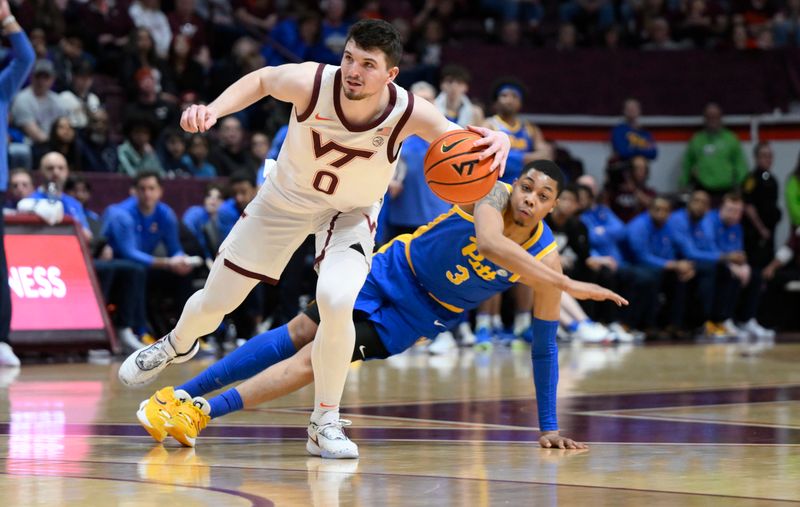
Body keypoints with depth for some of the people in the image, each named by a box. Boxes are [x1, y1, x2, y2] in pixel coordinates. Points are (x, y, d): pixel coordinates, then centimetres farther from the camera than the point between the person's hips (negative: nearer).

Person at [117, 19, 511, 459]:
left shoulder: (409, 113, -32)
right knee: (214, 302, 11)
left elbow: (466, 144, -23)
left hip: (351, 213, -1)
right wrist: (214, 109, -25)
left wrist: (495, 139, -47)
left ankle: (325, 423, -8)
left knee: (336, 302, -30)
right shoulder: (311, 82, -31)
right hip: (286, 198, 1)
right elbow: (261, 80, -9)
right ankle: (178, 345, 50)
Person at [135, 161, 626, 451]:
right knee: (298, 334, 3)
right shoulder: (493, 194, -26)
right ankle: (182, 395, 12)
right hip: (394, 270, 0)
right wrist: (569, 285, -53)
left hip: (416, 314, 0)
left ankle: (201, 412, -14)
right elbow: (489, 243, -48)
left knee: (315, 361, -12)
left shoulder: (546, 258, -18)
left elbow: (545, 345, -9)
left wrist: (549, 427, -12)